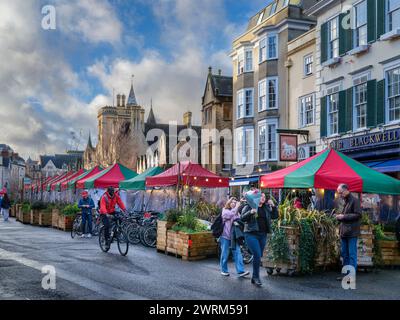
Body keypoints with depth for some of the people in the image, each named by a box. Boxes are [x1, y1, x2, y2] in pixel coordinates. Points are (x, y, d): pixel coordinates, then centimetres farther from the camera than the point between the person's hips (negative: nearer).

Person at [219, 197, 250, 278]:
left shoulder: (236, 212, 16)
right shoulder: (225, 211, 1)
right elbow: (231, 214, -20)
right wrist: (236, 207, -14)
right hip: (225, 235, -4)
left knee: (237, 252, -5)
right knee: (225, 254, 2)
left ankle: (241, 271, -9)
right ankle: (224, 270, 15)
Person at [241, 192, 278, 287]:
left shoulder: (266, 208, 13)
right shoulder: (249, 206, -1)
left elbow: (275, 216, 13)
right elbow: (242, 218, -8)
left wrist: (273, 206, 0)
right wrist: (250, 212, -24)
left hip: (263, 235, 5)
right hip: (251, 234, -5)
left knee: (258, 257, 9)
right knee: (257, 255, -15)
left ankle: (254, 278, 20)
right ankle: (256, 277, -1)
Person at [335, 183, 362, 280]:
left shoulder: (354, 200, -9)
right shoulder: (345, 201, 17)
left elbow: (358, 215, -16)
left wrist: (344, 216, -17)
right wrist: (339, 216, 6)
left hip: (351, 232, -9)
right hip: (344, 232, 9)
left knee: (352, 255, -4)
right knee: (344, 254, 12)